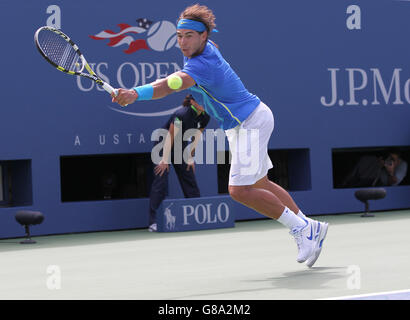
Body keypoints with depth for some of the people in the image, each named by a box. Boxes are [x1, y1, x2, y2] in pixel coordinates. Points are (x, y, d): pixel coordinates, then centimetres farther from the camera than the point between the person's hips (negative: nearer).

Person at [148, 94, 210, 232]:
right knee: (161, 182, -15)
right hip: (163, 146, -7)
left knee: (190, 181, 5)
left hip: (180, 147, 7)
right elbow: (170, 137, -26)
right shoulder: (182, 114, -30)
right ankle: (153, 222, -17)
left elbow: (195, 139, 4)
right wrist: (165, 161, -22)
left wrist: (190, 159, 4)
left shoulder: (204, 117, -8)